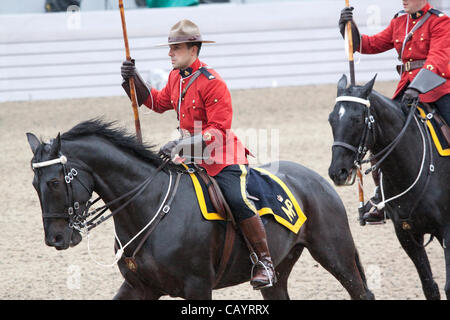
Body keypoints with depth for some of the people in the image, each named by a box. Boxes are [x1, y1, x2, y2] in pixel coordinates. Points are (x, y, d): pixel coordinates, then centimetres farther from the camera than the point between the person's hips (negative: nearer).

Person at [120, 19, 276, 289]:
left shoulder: (212, 83, -18)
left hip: (222, 157, -9)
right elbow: (159, 103, 26)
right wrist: (134, 79, 11)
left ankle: (265, 262, -18)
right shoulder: (176, 77, 8)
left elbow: (219, 131, -21)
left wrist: (181, 144, -28)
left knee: (237, 200, -28)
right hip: (191, 156, 9)